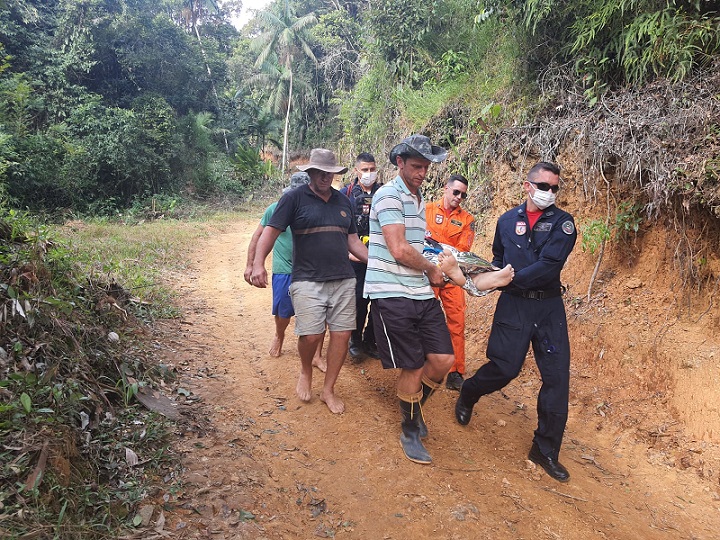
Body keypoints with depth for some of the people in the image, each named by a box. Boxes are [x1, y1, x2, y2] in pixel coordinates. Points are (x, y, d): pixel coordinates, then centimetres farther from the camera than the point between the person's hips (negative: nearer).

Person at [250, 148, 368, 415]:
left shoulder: (343, 202, 15)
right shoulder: (294, 198, 0)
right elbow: (270, 231, -6)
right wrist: (258, 263, -21)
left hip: (343, 280, 5)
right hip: (308, 281, -4)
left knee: (342, 334, 2)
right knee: (311, 335, -10)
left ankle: (328, 390, 20)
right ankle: (305, 372, 25)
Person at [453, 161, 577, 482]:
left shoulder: (562, 223, -1)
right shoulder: (507, 221, 7)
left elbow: (549, 265, -15)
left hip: (549, 305, 0)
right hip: (514, 305, 0)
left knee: (557, 377, 0)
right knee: (504, 367, -4)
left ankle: (546, 450, 16)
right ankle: (467, 395, 30)